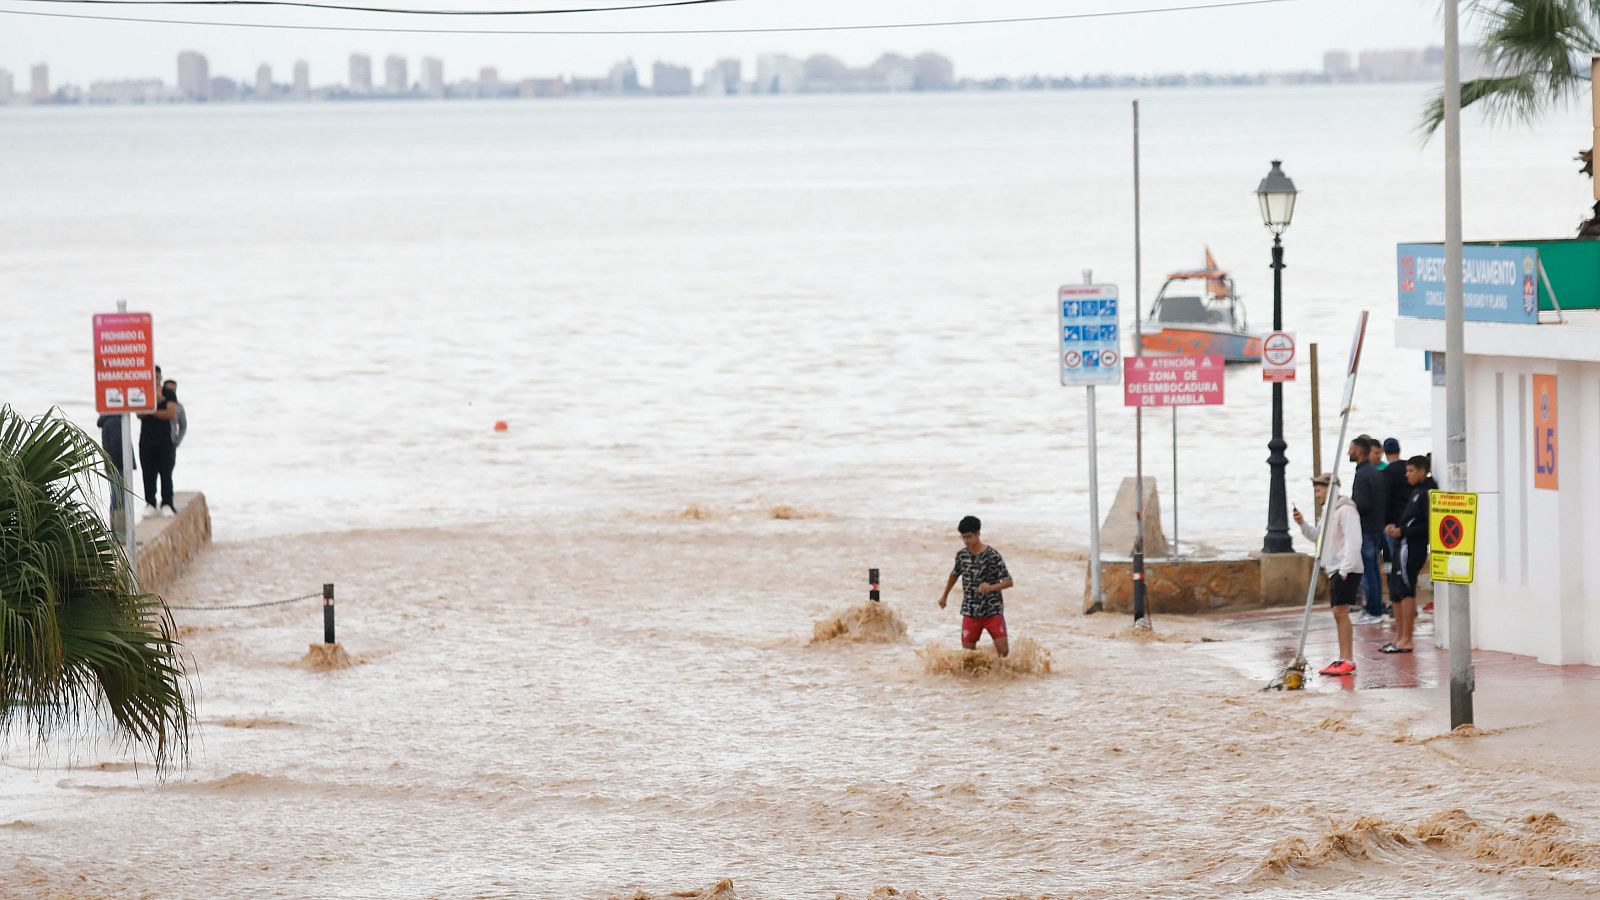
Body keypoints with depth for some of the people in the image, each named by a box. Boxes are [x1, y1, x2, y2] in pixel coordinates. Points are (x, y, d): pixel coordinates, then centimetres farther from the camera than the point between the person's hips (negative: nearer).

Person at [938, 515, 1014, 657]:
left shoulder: (992, 556, -13)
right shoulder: (961, 555, 1)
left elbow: (1009, 582, -13)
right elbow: (955, 574, 22)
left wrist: (991, 587, -31)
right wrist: (945, 596, 32)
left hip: (993, 610, -4)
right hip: (970, 612, 4)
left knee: (1003, 650, -8)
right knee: (967, 650, 0)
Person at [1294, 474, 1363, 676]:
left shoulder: (1345, 510, -13)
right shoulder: (1330, 511, 18)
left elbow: (1353, 541, -20)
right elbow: (1320, 538, 24)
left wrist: (1345, 569, -23)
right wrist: (1303, 524, 10)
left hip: (1347, 570, -10)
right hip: (1334, 569, 10)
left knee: (1341, 611, -14)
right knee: (1338, 613, 10)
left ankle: (1348, 661, -16)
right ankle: (1343, 659, 14)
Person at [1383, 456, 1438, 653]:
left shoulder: (1426, 493, -12)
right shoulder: (1416, 491, 17)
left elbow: (1427, 525, -18)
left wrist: (1402, 531, -16)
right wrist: (1396, 528, 5)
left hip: (1413, 547, -10)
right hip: (1404, 545, 10)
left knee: (1406, 591, -8)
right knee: (1396, 590, 14)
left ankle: (1407, 640, -5)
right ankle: (1399, 636, 21)